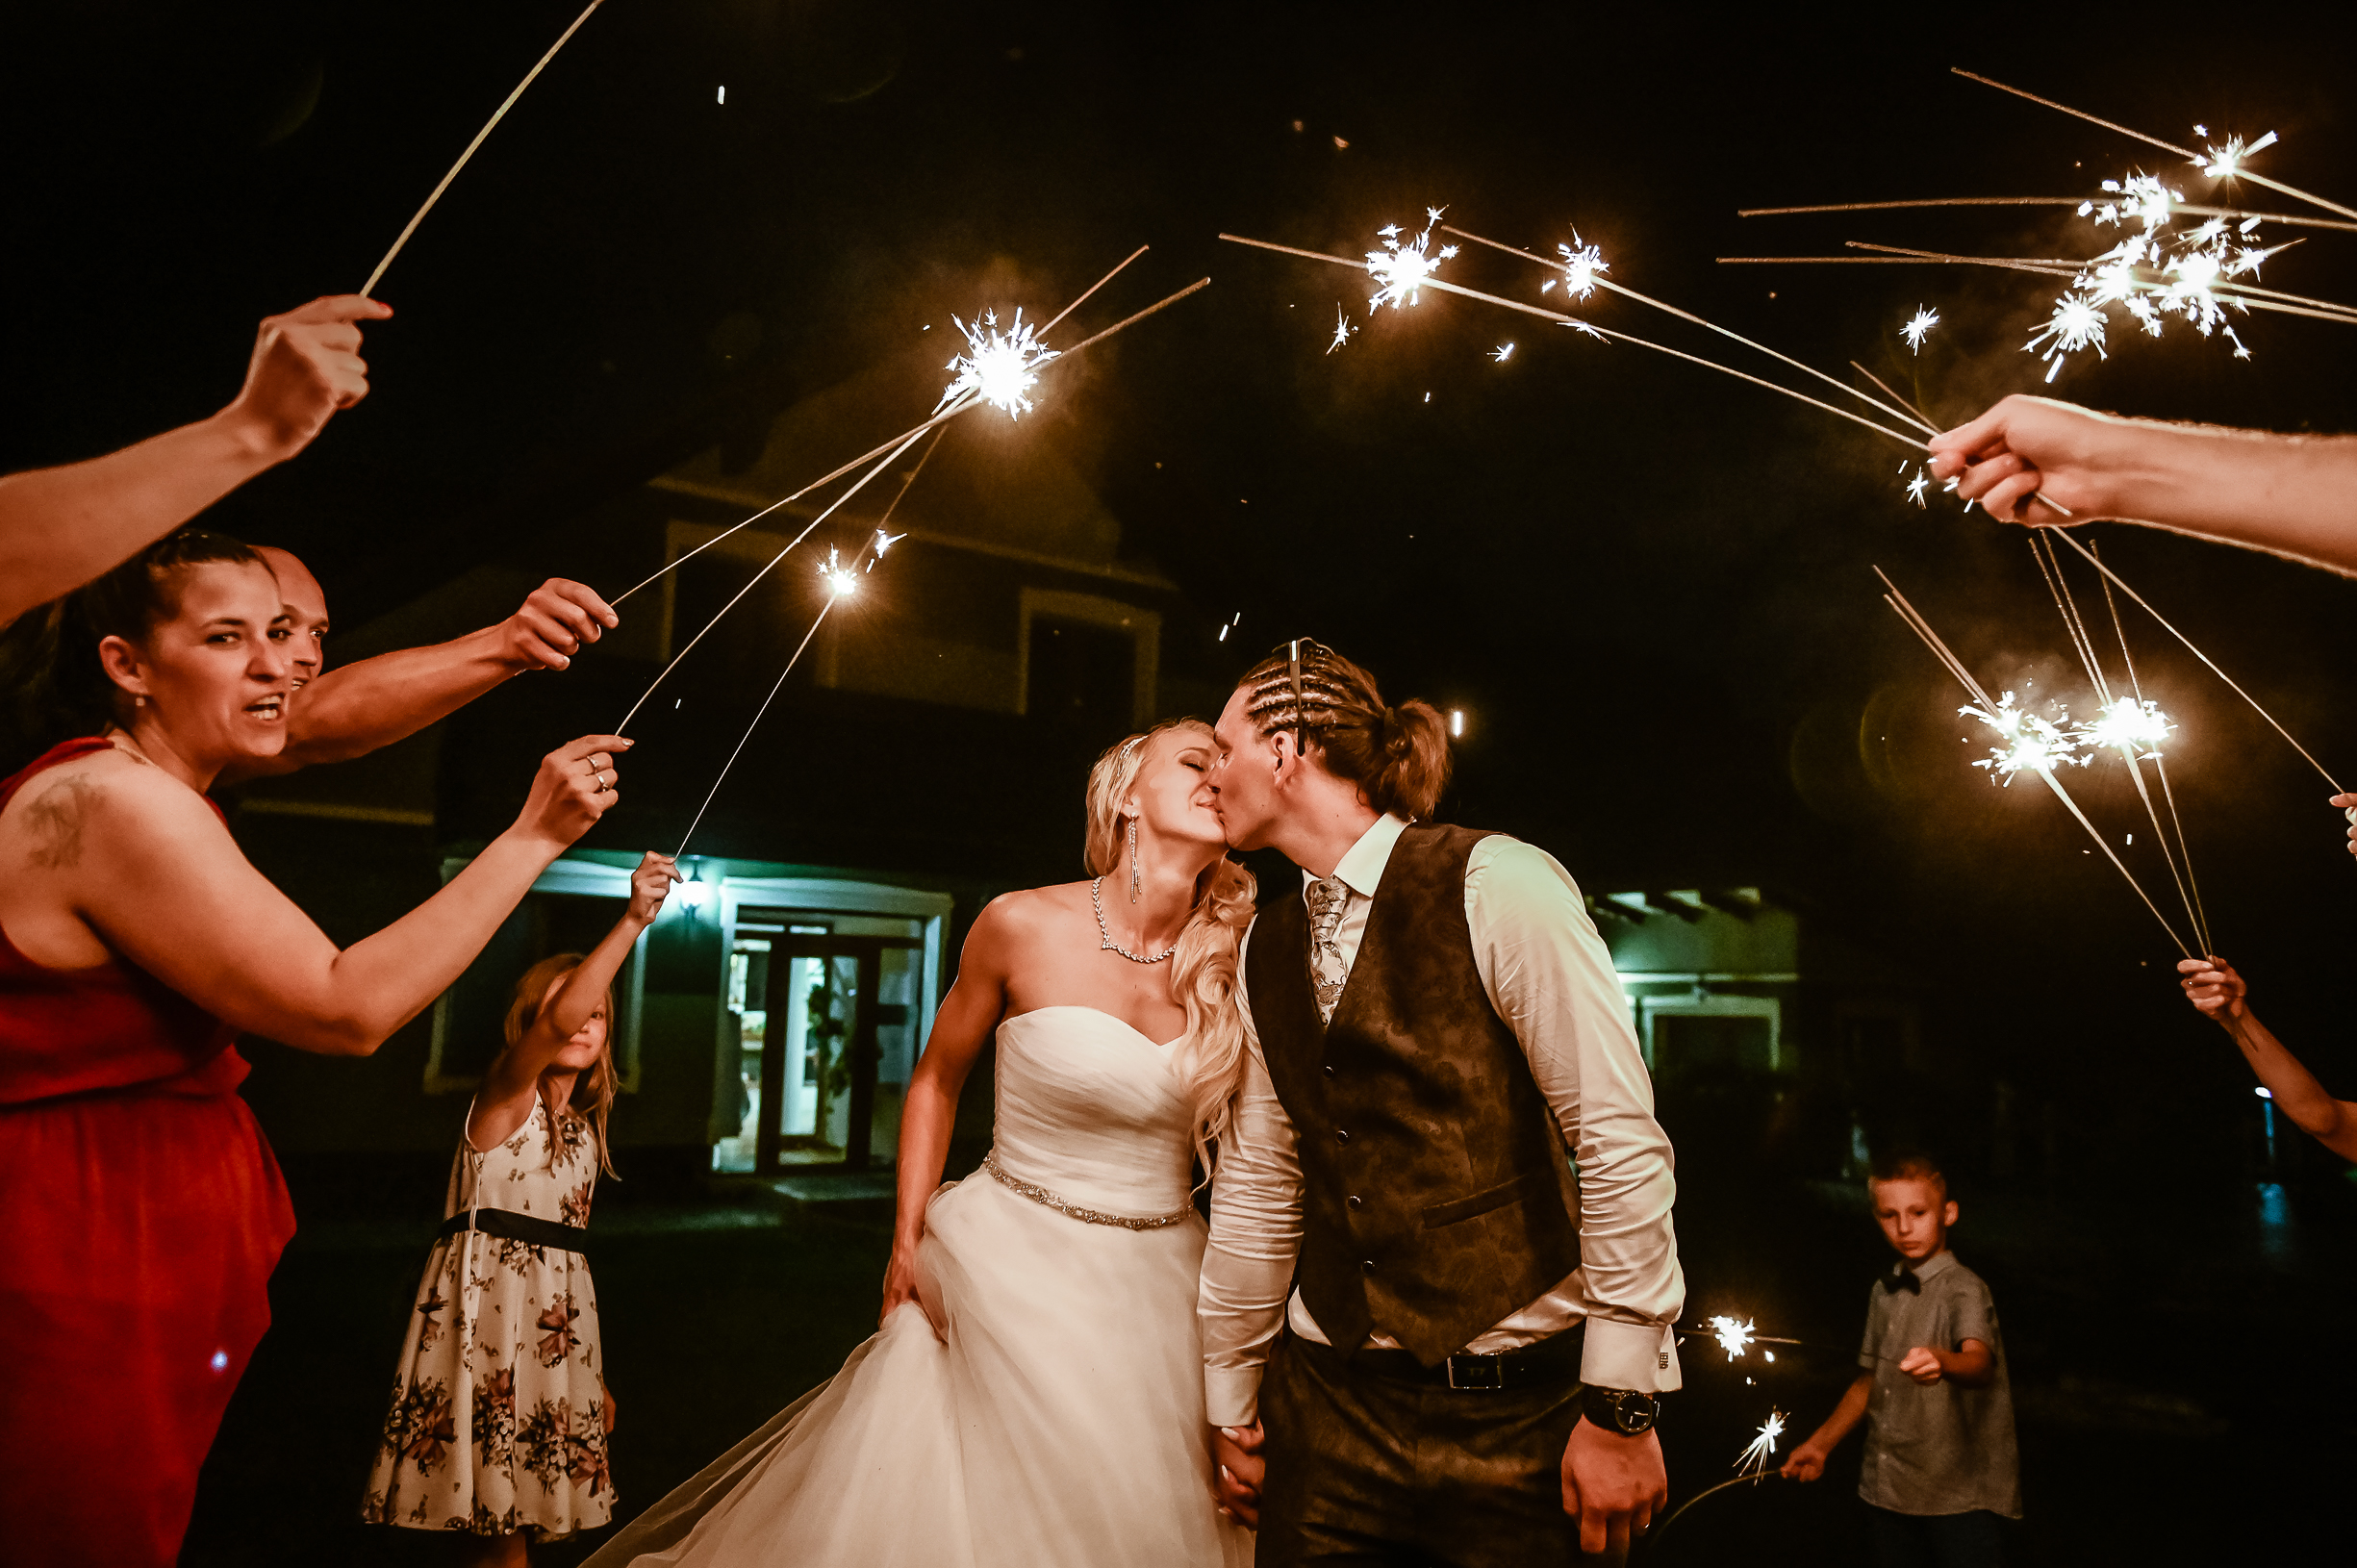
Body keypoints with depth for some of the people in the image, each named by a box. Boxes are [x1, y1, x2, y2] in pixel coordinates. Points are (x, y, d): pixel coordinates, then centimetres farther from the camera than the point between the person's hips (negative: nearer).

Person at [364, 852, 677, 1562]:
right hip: (488, 1309, -7)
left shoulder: (584, 1129, 15)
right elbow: (558, 1015, -27)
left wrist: (597, 1375, 18)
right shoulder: (506, 1096, -5)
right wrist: (633, 919, -36)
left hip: (555, 1323, 7)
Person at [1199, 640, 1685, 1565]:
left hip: (1518, 1410, -5)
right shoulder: (1265, 950, 7)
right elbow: (1258, 1178, 12)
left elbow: (1623, 1145, -14)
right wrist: (1230, 1397, 16)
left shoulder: (1497, 886, -12)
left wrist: (1621, 1407, -14)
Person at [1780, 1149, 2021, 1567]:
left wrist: (1939, 1362, -52)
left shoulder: (1964, 1289, -11)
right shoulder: (1882, 1293, 9)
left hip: (1960, 1499, -6)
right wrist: (1821, 1444, 19)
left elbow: (1980, 1363, -31)